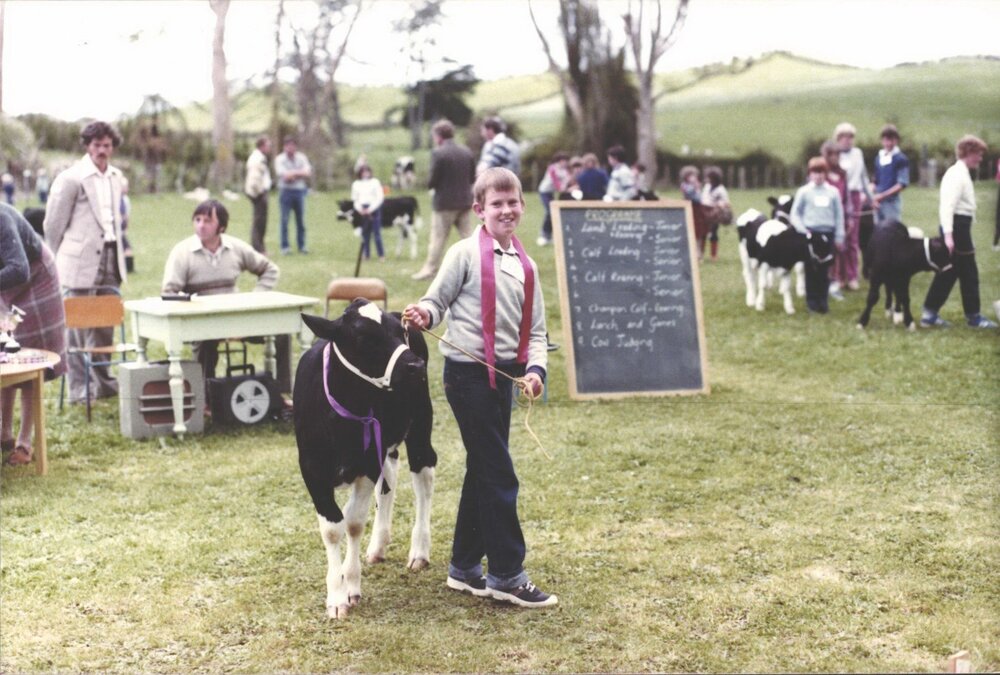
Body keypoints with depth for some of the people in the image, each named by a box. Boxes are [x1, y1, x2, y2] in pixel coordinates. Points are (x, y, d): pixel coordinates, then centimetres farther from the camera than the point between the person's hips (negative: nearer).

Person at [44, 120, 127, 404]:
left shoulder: (116, 177, 12)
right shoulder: (71, 178, -8)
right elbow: (53, 225, -5)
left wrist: (117, 251, 15)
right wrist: (63, 260, 0)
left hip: (110, 259, 6)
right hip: (82, 262, -6)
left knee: (106, 324, 11)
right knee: (78, 325, -2)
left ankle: (103, 381, 23)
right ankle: (77, 388, 4)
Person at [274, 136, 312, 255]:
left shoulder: (302, 158, 7)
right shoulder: (279, 159, -1)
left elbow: (308, 173, -5)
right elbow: (283, 175, -12)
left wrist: (293, 173, -13)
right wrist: (299, 173, -5)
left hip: (299, 191, 3)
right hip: (285, 191, -2)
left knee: (301, 220, 6)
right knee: (284, 220, -3)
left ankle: (301, 245, 14)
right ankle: (285, 246, 1)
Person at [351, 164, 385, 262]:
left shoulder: (375, 182, 1)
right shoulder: (356, 184, 11)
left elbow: (380, 197, -4)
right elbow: (354, 199, 14)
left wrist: (371, 209, -11)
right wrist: (359, 209, -4)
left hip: (374, 209, -3)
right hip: (362, 211, 3)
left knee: (376, 233, -8)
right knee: (365, 234, 4)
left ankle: (381, 255, -6)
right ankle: (366, 254, 10)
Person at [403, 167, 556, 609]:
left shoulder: (526, 266, 11)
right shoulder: (466, 254, -6)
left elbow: (535, 329, 12)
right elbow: (437, 300, -3)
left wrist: (535, 367, -5)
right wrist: (423, 315, -26)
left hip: (503, 374, 7)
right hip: (469, 373, -7)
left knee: (482, 471, 13)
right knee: (499, 475, -6)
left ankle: (465, 567, 25)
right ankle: (507, 576, 2)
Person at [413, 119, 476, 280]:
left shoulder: (438, 153, -14)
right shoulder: (467, 152, 6)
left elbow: (433, 180, -15)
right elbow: (472, 177, 8)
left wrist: (430, 184, 6)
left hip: (445, 202, -5)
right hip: (465, 201, 5)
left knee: (438, 237, 3)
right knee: (467, 235, 10)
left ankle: (430, 269, 8)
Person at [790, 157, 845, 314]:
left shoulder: (833, 192, 6)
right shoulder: (804, 191, 2)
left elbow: (839, 215, 9)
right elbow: (795, 213, 5)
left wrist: (839, 236, 6)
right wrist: (802, 229, -7)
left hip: (827, 233, 1)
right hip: (810, 233, -1)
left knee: (824, 269, 1)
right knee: (811, 269, 1)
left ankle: (823, 301, 8)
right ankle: (812, 301, 8)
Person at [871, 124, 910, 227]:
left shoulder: (901, 159, -6)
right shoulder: (879, 158, 12)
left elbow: (902, 183, -11)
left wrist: (882, 195, -15)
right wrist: (871, 195, -1)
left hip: (892, 201, -6)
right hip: (878, 203, 6)